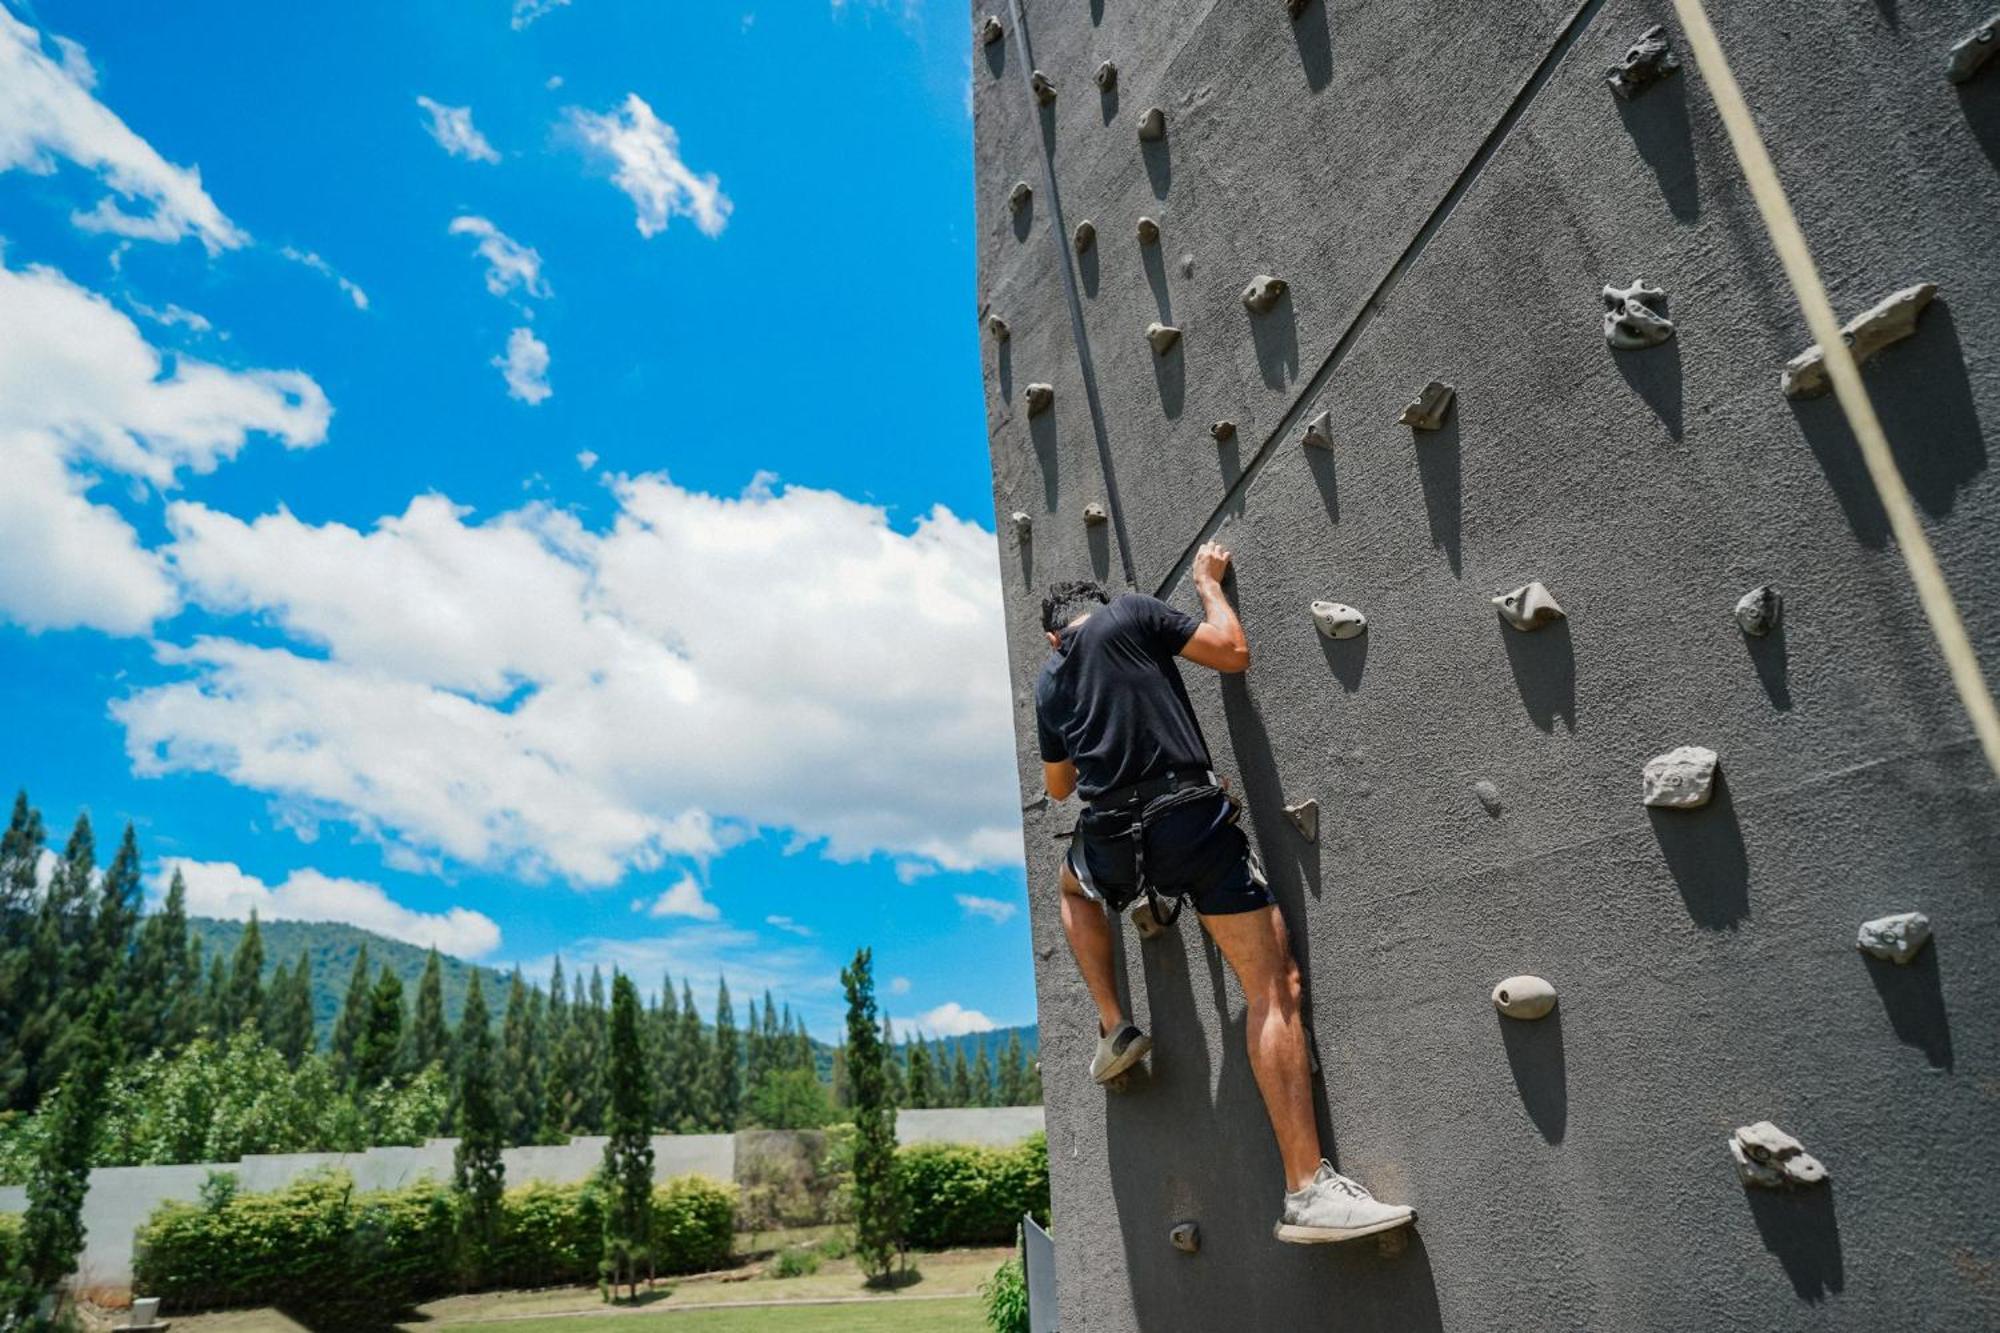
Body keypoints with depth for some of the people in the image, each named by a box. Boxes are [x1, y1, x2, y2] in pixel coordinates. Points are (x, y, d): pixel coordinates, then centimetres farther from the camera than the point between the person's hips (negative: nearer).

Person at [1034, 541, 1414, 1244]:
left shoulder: (1048, 683, 20)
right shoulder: (1131, 613, 7)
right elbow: (1233, 652, 2)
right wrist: (1209, 582, 19)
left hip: (1114, 844, 4)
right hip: (1191, 821, -4)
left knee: (1073, 881, 40)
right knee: (1273, 987, -3)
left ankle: (1114, 1028, 29)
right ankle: (1308, 1191, -8)